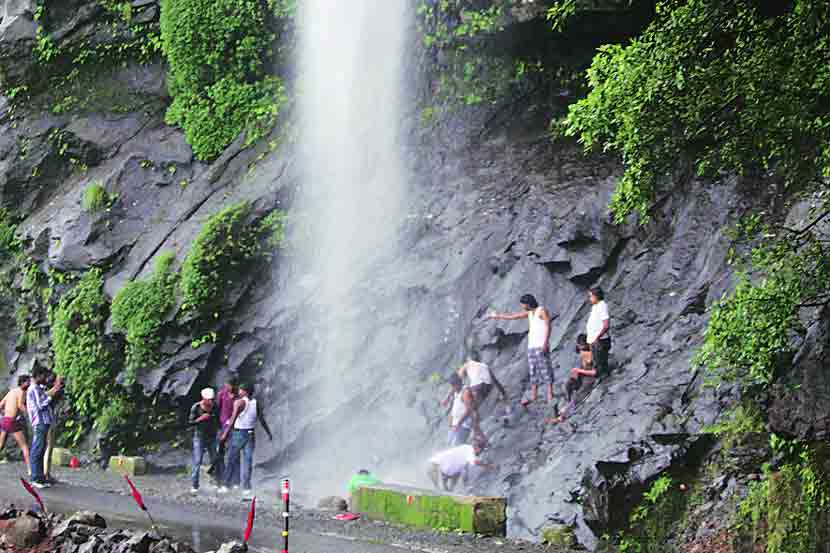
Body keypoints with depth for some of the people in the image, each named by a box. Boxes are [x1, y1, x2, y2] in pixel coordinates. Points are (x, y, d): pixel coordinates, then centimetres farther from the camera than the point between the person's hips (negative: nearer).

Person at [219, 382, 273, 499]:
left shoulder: (239, 402, -10)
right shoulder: (255, 403, 5)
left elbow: (233, 419, -19)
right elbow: (262, 420, 10)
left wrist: (225, 433, -22)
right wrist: (269, 433, 20)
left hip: (238, 433, -4)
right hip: (251, 435, 4)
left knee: (231, 461, 8)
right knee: (247, 462, 5)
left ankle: (225, 486, 14)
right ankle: (246, 490, 1)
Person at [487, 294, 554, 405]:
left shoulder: (542, 311, -6)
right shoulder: (529, 312, 17)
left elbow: (548, 327, -14)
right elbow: (512, 316, 25)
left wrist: (545, 343, -23)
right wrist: (496, 316, 30)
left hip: (541, 346, -8)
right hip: (531, 346, 8)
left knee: (545, 369, -9)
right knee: (533, 371, 4)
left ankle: (550, 396, -10)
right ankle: (533, 397, 4)